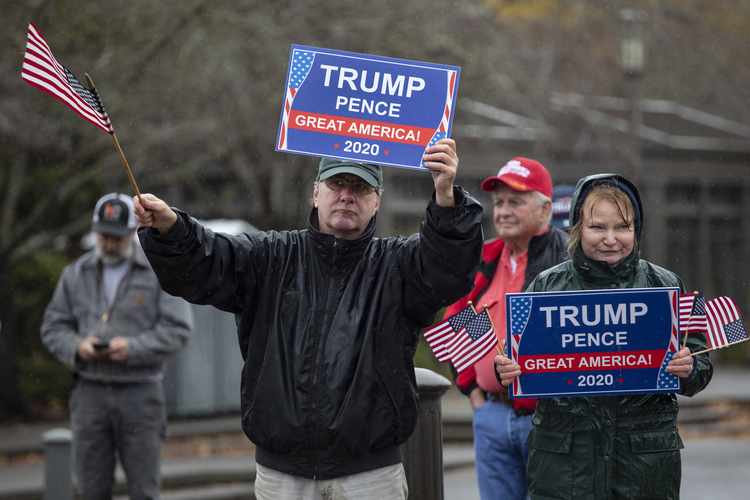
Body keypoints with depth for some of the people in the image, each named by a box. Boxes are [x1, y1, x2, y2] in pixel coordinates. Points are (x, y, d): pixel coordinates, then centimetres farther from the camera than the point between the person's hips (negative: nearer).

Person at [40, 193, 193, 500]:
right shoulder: (76, 274, 8)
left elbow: (177, 329, -7)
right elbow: (53, 328, 9)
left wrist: (133, 348, -20)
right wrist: (77, 347, -12)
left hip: (139, 393, -2)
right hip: (90, 392, 3)